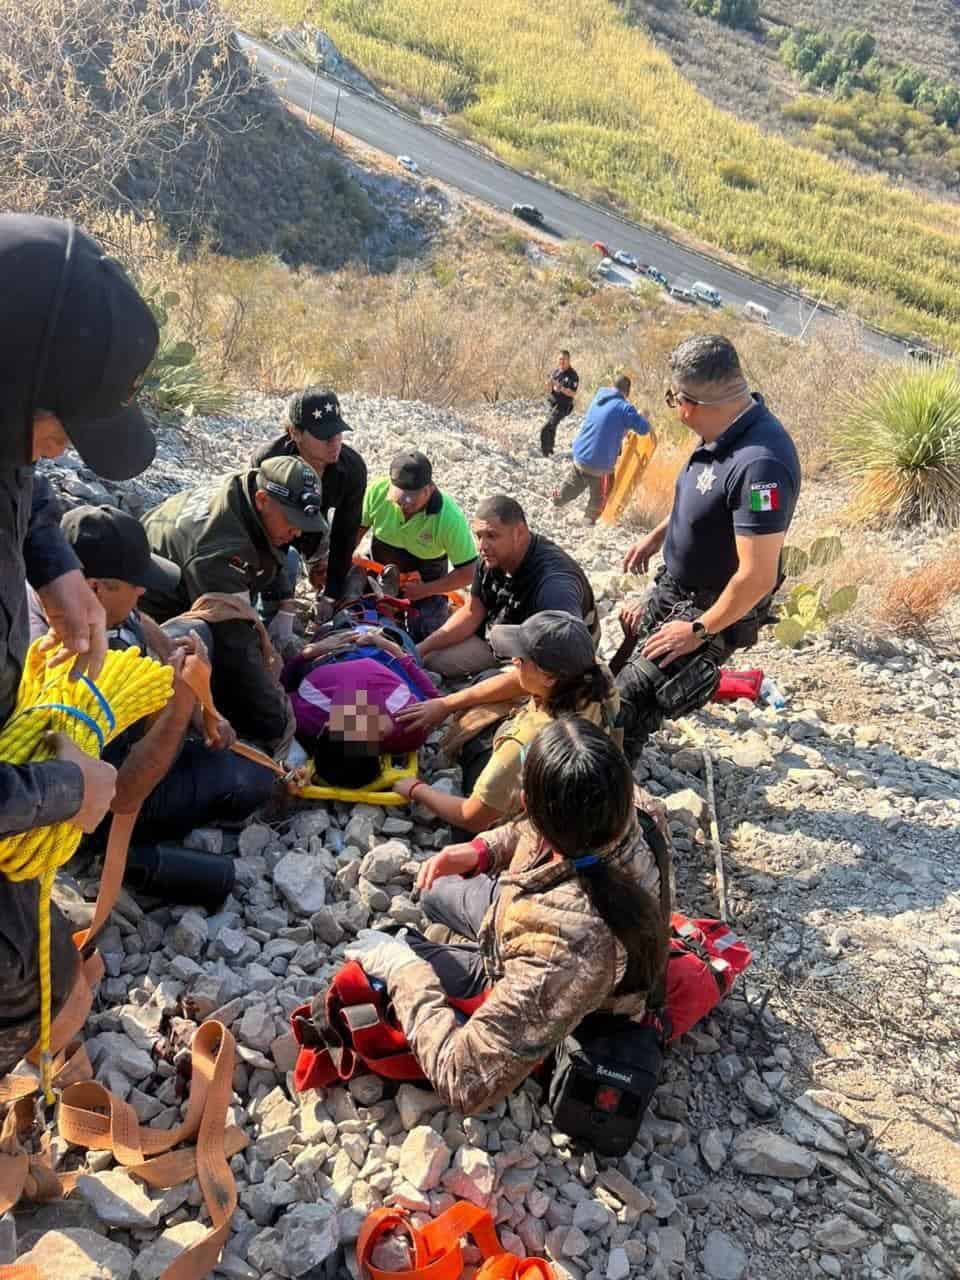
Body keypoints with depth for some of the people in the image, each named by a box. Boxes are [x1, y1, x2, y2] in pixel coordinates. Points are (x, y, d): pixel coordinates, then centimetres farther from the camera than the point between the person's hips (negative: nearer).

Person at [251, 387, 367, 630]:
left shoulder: (352, 466, -26)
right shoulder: (267, 462, -37)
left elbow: (345, 533, -16)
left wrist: (331, 595, -15)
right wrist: (283, 603, -38)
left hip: (313, 533, 5)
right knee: (285, 561, -32)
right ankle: (278, 643, -18)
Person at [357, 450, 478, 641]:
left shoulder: (450, 518, -33)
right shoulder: (377, 490, -27)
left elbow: (467, 574, -25)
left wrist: (424, 590, -26)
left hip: (426, 582, -3)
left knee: (425, 638, -9)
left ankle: (441, 610, 23)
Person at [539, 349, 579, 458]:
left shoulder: (573, 375, -15)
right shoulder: (556, 371, 4)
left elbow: (573, 394, -21)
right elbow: (550, 389, 8)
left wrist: (560, 388, -32)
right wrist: (549, 386, -16)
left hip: (563, 406, -7)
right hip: (553, 404, 7)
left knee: (545, 429, -17)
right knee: (551, 428, 22)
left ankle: (545, 453, -7)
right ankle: (550, 448, 41)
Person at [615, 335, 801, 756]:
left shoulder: (760, 463, -37)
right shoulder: (724, 431, -7)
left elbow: (758, 577, -33)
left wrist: (700, 630, -22)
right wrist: (656, 536, 22)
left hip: (713, 609, -9)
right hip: (674, 587, 9)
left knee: (629, 700, -6)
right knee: (618, 672, 27)